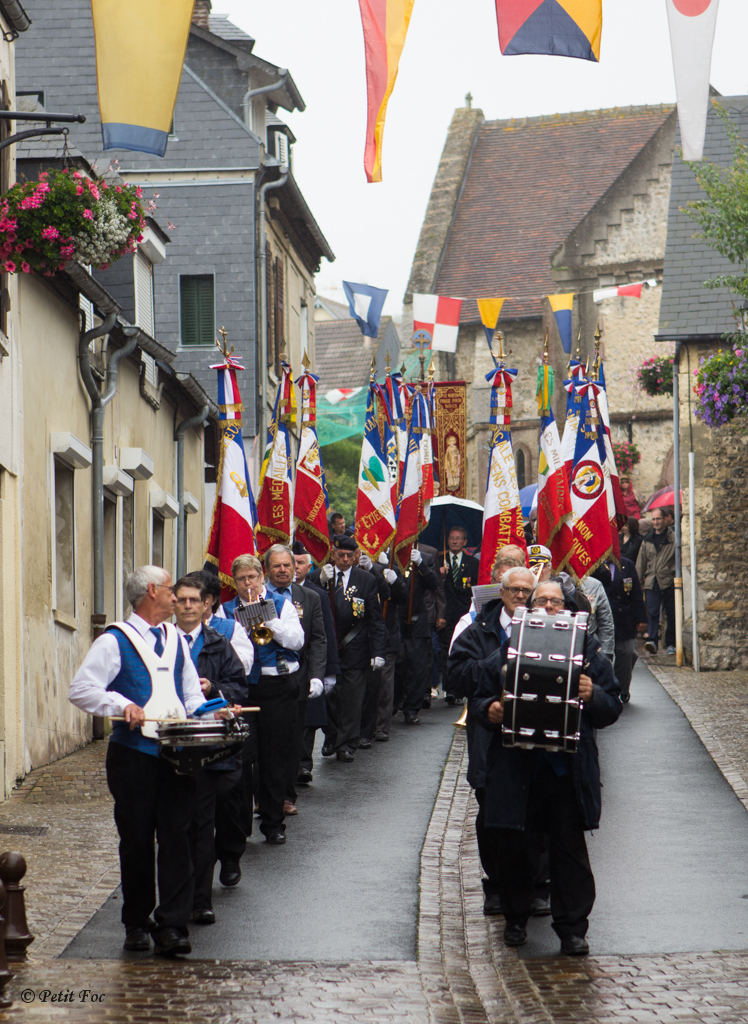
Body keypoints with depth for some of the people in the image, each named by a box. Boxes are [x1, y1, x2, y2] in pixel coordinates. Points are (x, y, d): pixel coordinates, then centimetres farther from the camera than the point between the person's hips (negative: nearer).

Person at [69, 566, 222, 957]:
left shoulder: (175, 639, 18)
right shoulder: (115, 642, -2)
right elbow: (80, 689, -8)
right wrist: (122, 705, -19)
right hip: (134, 753, -4)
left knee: (176, 838, -5)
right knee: (136, 842, 5)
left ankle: (171, 927, -7)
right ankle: (136, 924, 17)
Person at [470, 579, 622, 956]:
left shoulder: (586, 650, 6)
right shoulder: (505, 651, 9)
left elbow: (612, 707, 5)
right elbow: (478, 699, 13)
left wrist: (592, 696, -16)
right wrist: (489, 710, -10)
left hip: (567, 769, -1)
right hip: (515, 766, 1)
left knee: (570, 848, 0)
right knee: (511, 846, 7)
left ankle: (572, 928, 7)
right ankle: (515, 918, 25)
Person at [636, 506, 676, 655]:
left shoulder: (673, 538, 1)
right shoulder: (647, 540, 14)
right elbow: (641, 563, 18)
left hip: (669, 581, -3)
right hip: (651, 582, 3)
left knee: (671, 614, 5)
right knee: (652, 612, -10)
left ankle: (671, 644, 15)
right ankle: (652, 641, -19)